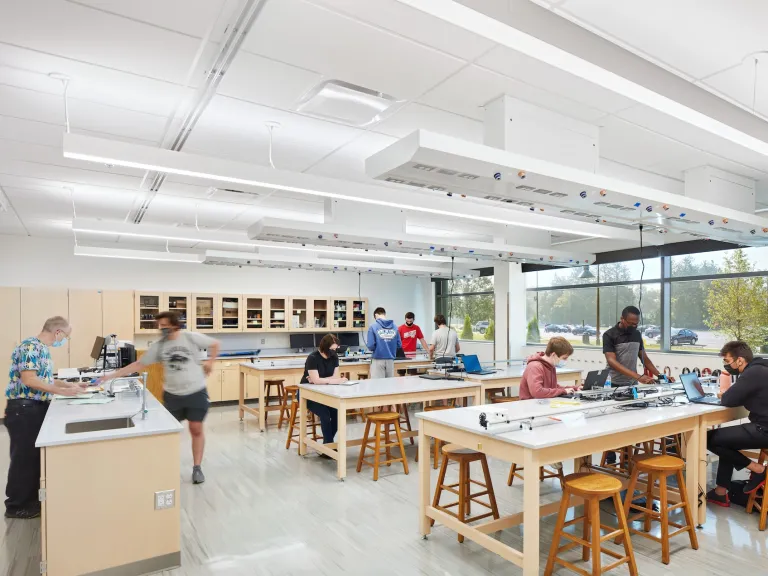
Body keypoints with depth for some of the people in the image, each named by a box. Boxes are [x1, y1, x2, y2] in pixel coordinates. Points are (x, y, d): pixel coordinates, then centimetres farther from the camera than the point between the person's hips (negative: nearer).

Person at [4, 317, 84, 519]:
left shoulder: (43, 349, 13)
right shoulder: (30, 347, -17)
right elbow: (29, 380, -25)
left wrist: (70, 385, 13)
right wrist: (62, 391, -23)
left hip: (37, 407, 10)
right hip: (24, 408, -10)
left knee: (35, 455, 16)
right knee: (24, 456, 0)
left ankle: (30, 498, 28)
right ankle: (16, 505, 12)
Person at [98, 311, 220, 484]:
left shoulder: (192, 338, -10)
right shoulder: (158, 346, -2)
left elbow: (215, 344, 1)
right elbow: (138, 365, 1)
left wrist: (210, 362, -5)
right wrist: (111, 375, -3)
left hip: (196, 393, -3)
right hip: (172, 395, 3)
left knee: (196, 430, 3)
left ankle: (197, 468, 14)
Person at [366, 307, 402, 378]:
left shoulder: (373, 326, -7)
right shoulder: (394, 327, 3)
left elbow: (371, 346, -12)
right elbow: (399, 345, 5)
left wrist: (367, 342, 10)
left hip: (378, 360, -3)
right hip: (390, 360, 3)